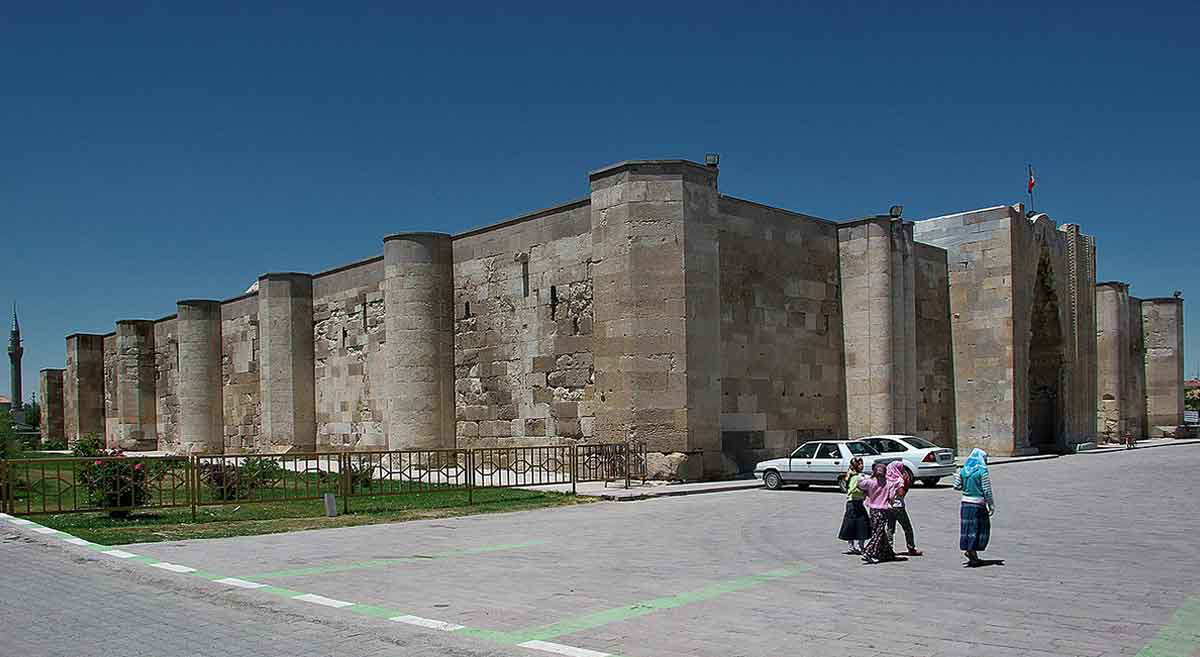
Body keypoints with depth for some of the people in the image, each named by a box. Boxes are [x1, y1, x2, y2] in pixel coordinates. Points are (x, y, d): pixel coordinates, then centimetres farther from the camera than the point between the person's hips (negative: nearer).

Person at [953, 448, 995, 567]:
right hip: (978, 504, -5)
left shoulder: (963, 470, 5)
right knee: (981, 528, 5)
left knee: (967, 529, 9)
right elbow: (987, 491, -11)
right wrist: (991, 506, -5)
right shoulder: (982, 471, -11)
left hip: (965, 503, 5)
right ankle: (971, 551, -6)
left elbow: (957, 486, 9)